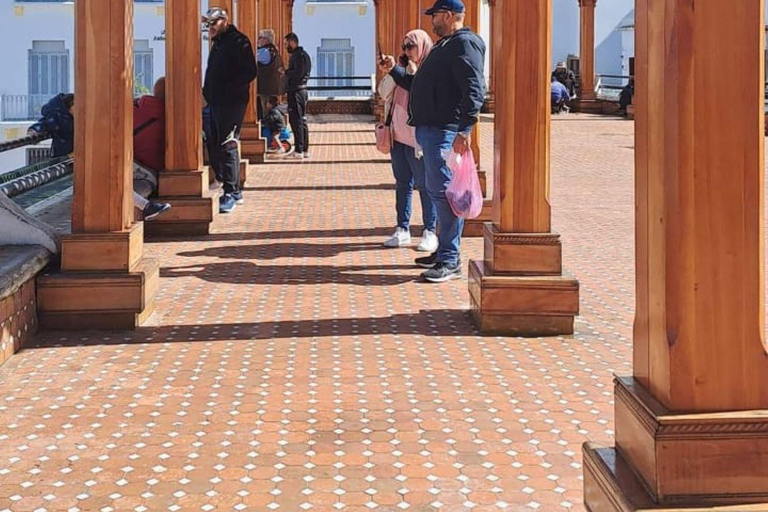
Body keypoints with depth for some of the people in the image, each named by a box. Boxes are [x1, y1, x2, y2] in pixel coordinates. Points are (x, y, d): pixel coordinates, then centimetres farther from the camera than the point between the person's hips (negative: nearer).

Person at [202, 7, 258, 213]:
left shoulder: (238, 41, -7)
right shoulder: (218, 43, 22)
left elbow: (250, 72, -15)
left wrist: (228, 89, -19)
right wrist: (208, 92, 12)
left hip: (232, 103, -10)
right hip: (217, 103, 10)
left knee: (228, 147, -11)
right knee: (214, 148, 9)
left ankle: (230, 193, -9)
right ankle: (233, 191, 16)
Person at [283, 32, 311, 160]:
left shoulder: (298, 55, -13)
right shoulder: (303, 54, 18)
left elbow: (298, 73, -23)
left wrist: (286, 72, -10)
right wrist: (287, 72, 7)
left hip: (296, 91, -10)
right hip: (301, 90, 10)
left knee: (296, 121, -7)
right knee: (302, 121, 13)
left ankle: (299, 151, -7)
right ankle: (305, 149, 17)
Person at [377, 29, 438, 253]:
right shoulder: (403, 69, 15)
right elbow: (384, 92, 8)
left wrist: (414, 76, -16)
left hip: (418, 138, -7)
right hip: (398, 135, 7)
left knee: (424, 185, -2)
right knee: (402, 183, 11)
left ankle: (429, 232, 5)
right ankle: (402, 230, 17)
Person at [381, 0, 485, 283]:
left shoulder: (464, 43, -9)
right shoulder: (444, 46, 24)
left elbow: (474, 90, -21)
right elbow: (417, 84, 35)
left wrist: (464, 131, -27)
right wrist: (394, 69, 29)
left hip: (445, 131, -11)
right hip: (429, 129, 11)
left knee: (442, 191, -11)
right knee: (438, 191, 15)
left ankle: (450, 261, -9)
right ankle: (444, 251, 25)